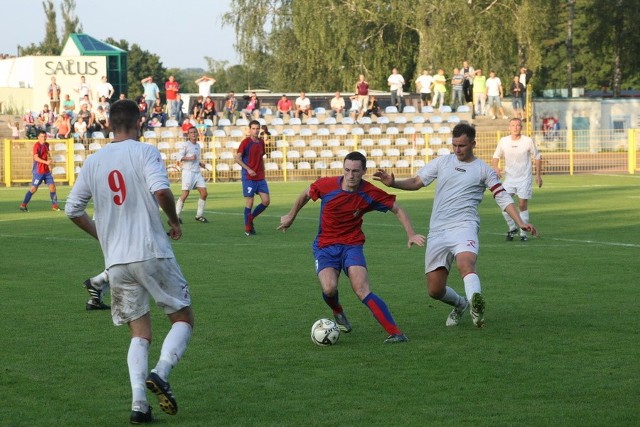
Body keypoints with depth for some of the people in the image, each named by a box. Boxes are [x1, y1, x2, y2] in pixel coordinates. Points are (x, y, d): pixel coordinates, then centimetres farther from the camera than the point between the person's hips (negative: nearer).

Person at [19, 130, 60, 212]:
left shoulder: (46, 145, 10)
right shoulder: (37, 145, -13)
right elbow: (36, 158, -25)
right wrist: (46, 162, -36)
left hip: (46, 170, 7)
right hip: (38, 171, -7)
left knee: (52, 186, 2)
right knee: (34, 188, -6)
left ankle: (54, 205, 10)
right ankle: (23, 205, 3)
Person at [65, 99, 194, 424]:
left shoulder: (93, 161, 10)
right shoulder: (145, 152, -4)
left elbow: (73, 209, 11)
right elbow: (160, 190, -20)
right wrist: (174, 221, -2)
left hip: (116, 261, 4)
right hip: (153, 254, -4)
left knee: (140, 333, 13)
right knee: (183, 319, 11)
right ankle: (161, 373, -14)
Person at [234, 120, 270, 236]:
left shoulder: (261, 142, 11)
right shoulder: (245, 142, -7)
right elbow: (237, 158, -10)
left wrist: (263, 172, 13)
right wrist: (248, 169, -19)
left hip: (260, 177, 6)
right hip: (248, 177, -6)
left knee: (266, 201, 0)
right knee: (249, 202, -4)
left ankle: (250, 219, 20)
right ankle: (248, 228, 7)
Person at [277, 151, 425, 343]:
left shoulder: (370, 194, -12)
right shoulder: (326, 185, -12)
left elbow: (397, 210, 1)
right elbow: (305, 195, 10)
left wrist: (411, 234, -12)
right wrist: (290, 217, 22)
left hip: (352, 245, -1)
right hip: (325, 246, 1)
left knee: (362, 290, -23)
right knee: (329, 288, -24)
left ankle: (396, 333, -24)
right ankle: (338, 313, 13)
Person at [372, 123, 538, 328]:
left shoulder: (483, 169, 9)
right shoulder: (442, 162, 14)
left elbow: (503, 198, 9)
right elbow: (416, 182, 12)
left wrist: (521, 223, -2)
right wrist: (393, 183, -7)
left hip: (464, 226, -3)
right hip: (437, 231, 3)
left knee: (466, 264, -36)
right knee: (435, 290, 3)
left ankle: (476, 309, -52)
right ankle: (460, 304, 33)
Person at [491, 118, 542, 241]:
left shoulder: (528, 141, -6)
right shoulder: (503, 141, -2)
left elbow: (537, 157, 6)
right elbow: (496, 157, 10)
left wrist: (538, 175, 4)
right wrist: (496, 168, -10)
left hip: (524, 179, -2)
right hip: (509, 178, 2)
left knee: (522, 205, -2)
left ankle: (523, 233, 10)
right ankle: (512, 228, 7)